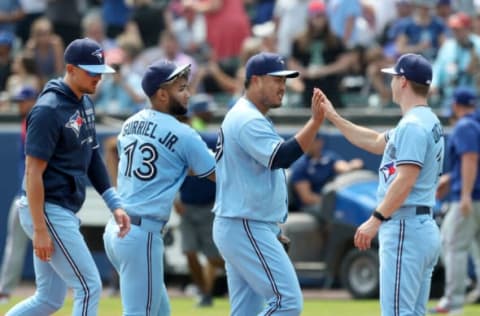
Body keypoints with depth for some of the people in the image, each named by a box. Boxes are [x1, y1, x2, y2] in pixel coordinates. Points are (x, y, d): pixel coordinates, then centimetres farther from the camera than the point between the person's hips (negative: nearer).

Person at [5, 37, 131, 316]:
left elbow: (93, 158, 18)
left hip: (64, 214, 10)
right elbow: (33, 172, -19)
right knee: (89, 286, -7)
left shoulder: (85, 104, 11)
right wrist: (39, 229, -22)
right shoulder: (49, 110, -18)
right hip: (48, 213, -10)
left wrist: (115, 204, 10)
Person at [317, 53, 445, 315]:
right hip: (425, 227, 11)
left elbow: (405, 180, -24)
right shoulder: (430, 122, 19)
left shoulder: (412, 125, -14)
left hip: (406, 228, -11)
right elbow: (375, 142, 31)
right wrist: (333, 118, 30)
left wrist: (376, 220, -27)